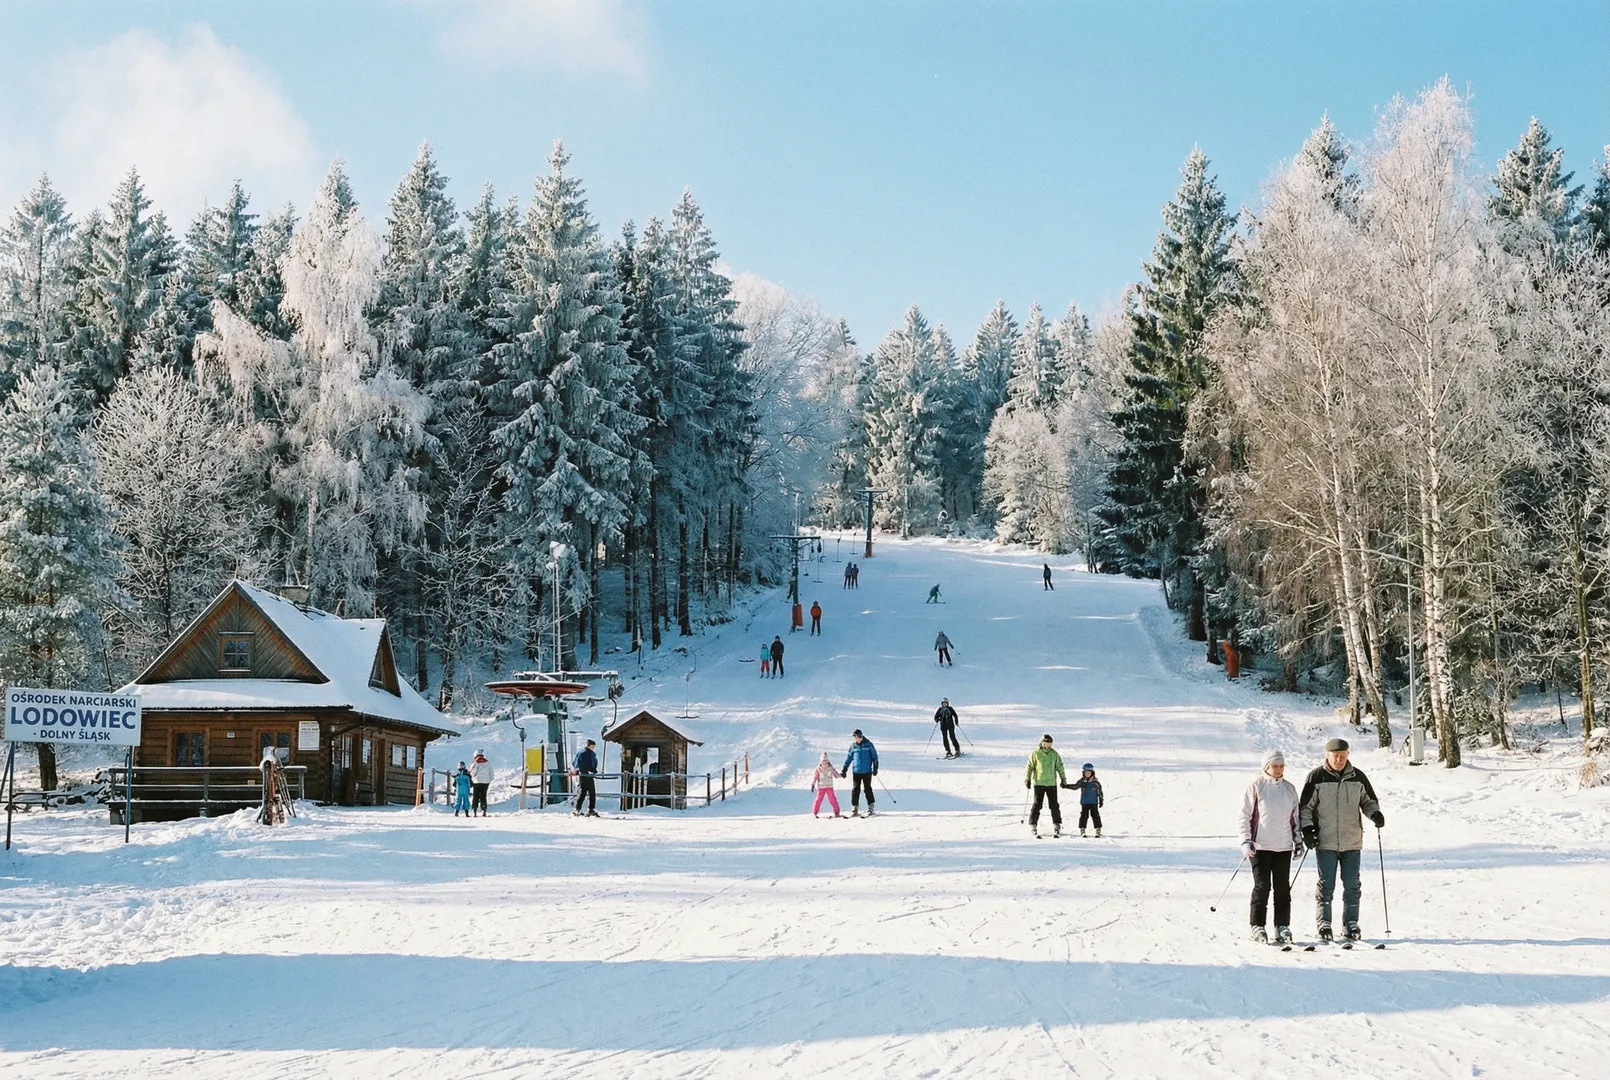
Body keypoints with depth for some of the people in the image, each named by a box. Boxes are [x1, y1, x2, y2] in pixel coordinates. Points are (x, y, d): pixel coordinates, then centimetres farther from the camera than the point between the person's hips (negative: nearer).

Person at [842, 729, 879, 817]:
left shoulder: (868, 744, -4)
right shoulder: (853, 746, 4)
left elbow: (874, 757, 3)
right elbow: (849, 757, 12)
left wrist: (875, 768, -2)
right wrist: (844, 769, 9)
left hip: (867, 771, -2)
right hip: (856, 771, 3)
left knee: (868, 789, 2)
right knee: (855, 790, 0)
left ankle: (870, 808, 11)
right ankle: (855, 809, 5)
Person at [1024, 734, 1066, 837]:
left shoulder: (1055, 754, 6)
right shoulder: (1035, 754, -2)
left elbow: (1060, 767, 14)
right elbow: (1029, 767, 1)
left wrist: (1063, 779, 12)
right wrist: (1027, 779, -3)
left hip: (1052, 783, 2)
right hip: (1039, 783, -2)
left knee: (1054, 805, 4)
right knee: (1037, 805, -4)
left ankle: (1057, 825, 14)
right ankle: (1033, 825, 2)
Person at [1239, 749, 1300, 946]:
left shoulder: (1289, 788, 11)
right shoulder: (1256, 787, -3)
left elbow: (1295, 817, 20)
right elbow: (1244, 815, -3)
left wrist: (1298, 841, 16)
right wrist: (1245, 841, -10)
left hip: (1284, 846, 4)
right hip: (1260, 846, -4)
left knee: (1283, 888, 5)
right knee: (1261, 886, -4)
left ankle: (1282, 926, 12)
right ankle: (1258, 927, 4)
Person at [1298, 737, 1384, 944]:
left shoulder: (1358, 778, 5)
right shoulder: (1316, 778, -2)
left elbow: (1368, 801, 16)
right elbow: (1305, 806, 1)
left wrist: (1375, 814, -5)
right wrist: (1307, 829, -10)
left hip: (1352, 842, 3)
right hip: (1325, 842, -3)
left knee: (1352, 885, 6)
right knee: (1326, 885, -1)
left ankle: (1351, 924, 14)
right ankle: (1323, 925, 6)